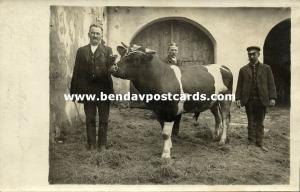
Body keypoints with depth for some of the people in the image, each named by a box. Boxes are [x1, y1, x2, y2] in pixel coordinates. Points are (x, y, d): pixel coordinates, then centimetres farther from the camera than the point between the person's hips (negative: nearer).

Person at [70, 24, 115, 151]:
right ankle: (91, 144, 22)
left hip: (103, 90, -1)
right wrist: (74, 90, 0)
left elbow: (111, 69, -6)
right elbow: (76, 71, 5)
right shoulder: (81, 51, 9)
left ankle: (102, 144, 21)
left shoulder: (107, 50, 6)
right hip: (87, 90, 1)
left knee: (103, 120, 8)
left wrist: (112, 63, -29)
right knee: (90, 119, 10)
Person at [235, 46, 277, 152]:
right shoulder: (243, 70, 7)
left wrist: (272, 98, -5)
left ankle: (260, 143, 17)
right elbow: (239, 86, 5)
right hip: (249, 100, 0)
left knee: (260, 123, 8)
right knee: (251, 122, 7)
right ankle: (251, 141, 15)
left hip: (262, 100, 0)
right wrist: (238, 98, -3)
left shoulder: (266, 68, 7)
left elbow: (271, 84, 3)